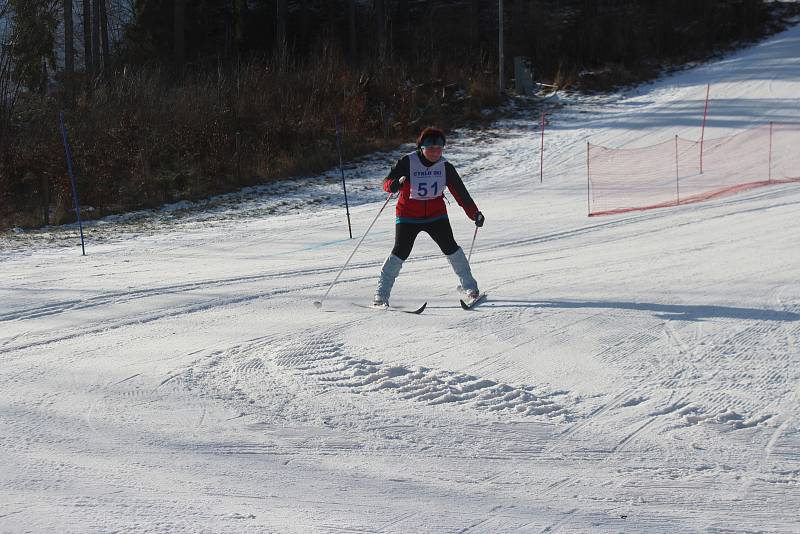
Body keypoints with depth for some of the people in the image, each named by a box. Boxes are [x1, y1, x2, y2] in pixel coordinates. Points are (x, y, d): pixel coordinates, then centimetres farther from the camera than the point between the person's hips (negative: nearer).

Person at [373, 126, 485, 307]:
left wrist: (474, 213, -3)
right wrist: (394, 185, -40)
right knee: (401, 252, -12)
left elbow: (460, 192, 3)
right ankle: (381, 293, -5)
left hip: (436, 215, 2)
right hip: (409, 216, -2)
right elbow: (387, 182, -16)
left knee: (450, 247, -10)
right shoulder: (408, 162, -11)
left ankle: (469, 286, 4)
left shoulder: (445, 167, -2)